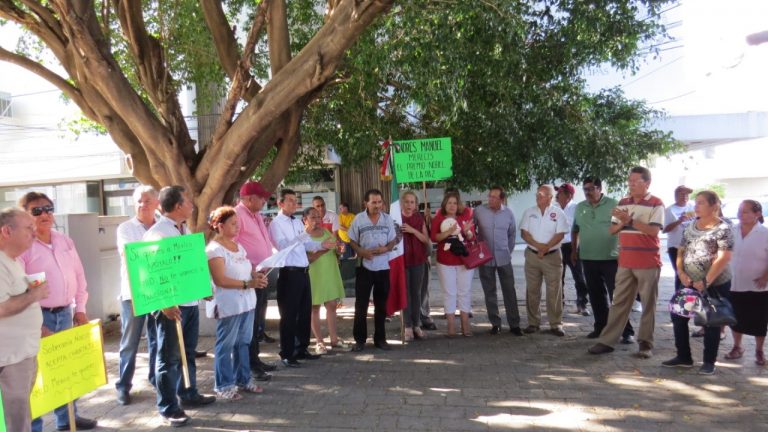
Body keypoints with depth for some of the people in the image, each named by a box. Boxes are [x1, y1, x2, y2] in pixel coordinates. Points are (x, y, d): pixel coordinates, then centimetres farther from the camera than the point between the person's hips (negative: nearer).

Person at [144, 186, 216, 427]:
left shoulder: (185, 230, 13)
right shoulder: (157, 233, -16)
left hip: (190, 301, 9)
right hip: (171, 305, -9)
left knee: (188, 352, 20)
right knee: (170, 357, 1)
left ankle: (188, 394, 34)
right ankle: (168, 408, 12)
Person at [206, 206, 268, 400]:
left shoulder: (237, 245, 13)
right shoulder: (214, 249, -14)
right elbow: (220, 280, -21)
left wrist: (256, 275, -1)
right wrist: (248, 284, -22)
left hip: (245, 302, 8)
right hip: (228, 305, -8)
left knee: (243, 342, 14)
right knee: (226, 345, 1)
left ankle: (243, 379, 25)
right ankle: (223, 386, 11)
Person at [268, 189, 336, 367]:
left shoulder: (298, 223, 16)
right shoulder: (276, 223, -7)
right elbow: (282, 246, -21)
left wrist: (322, 245, -1)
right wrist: (299, 238, -35)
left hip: (303, 271, 8)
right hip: (289, 273, -8)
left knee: (305, 312, 14)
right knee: (289, 315, -1)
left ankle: (302, 349, 27)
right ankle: (286, 354, 9)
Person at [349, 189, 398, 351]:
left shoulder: (388, 219, 2)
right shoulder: (358, 219, -5)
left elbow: (393, 241, 6)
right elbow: (352, 241, 0)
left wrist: (385, 248, -15)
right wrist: (361, 252, -18)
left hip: (383, 267, 2)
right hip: (364, 267, -2)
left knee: (381, 305, 11)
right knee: (361, 305, 1)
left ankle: (380, 338, 22)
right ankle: (360, 339, 12)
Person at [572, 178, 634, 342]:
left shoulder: (613, 205, -5)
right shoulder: (580, 207, 9)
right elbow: (575, 230, 20)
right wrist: (574, 250, 19)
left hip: (611, 258, -4)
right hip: (588, 259, 5)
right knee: (596, 296, 12)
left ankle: (627, 331, 2)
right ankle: (601, 327, 24)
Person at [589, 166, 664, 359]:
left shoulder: (656, 204, -5)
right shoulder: (622, 203, 12)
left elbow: (654, 230, -17)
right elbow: (612, 230, 11)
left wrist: (630, 220, -21)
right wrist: (622, 223, -10)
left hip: (648, 263, -5)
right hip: (625, 262, 5)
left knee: (648, 305, 5)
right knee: (619, 302, 7)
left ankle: (645, 343, 13)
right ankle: (607, 341, 9)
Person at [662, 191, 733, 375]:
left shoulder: (723, 228, -9)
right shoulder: (690, 226, 10)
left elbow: (724, 258, -17)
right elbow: (681, 251, 12)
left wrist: (706, 281, -21)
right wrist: (681, 273, -4)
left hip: (715, 284, -6)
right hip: (690, 283, 6)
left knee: (710, 322, 4)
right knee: (678, 317, 5)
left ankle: (709, 362, 17)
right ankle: (684, 357, 19)